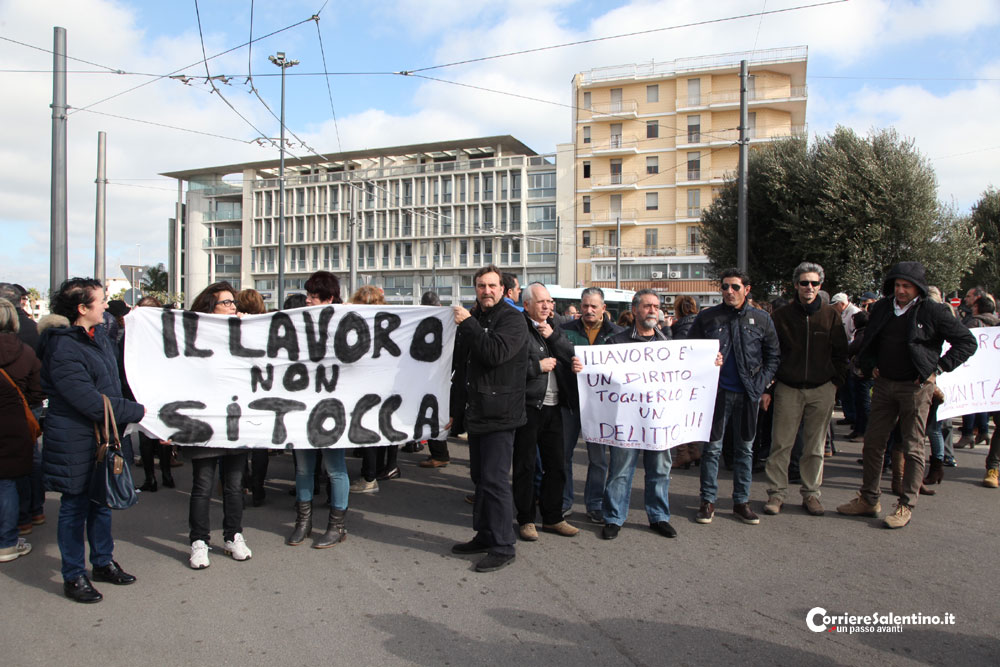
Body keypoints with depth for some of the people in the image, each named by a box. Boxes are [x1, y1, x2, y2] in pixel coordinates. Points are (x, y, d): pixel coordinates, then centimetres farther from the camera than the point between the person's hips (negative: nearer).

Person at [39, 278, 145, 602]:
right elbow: (92, 403, -25)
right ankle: (73, 576, 22)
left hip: (105, 436, 8)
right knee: (75, 507, 7)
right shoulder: (63, 350, -22)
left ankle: (103, 562, 34)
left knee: (101, 502, 19)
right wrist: (139, 411, -19)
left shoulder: (99, 334, 6)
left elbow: (116, 380, 21)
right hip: (75, 443, -8)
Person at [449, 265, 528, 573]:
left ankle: (503, 547, 3)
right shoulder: (472, 319, 16)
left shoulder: (512, 319, -8)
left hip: (499, 414, -8)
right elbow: (460, 368, 21)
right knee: (480, 477, 16)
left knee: (494, 479, -7)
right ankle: (484, 536, 29)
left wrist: (468, 324, -19)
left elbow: (495, 353, -26)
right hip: (475, 413, 8)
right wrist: (455, 409, 20)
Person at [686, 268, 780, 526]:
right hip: (717, 391, -1)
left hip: (748, 393, 2)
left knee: (745, 448, 10)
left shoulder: (761, 319, 4)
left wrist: (761, 383, -1)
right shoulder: (707, 317, 1)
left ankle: (741, 501, 21)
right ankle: (708, 500, 13)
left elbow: (773, 355, 9)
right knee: (712, 447, 2)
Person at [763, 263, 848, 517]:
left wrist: (837, 382, 1)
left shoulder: (830, 315, 5)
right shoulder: (781, 316, 2)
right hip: (788, 389, -1)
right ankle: (776, 493, 9)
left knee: (815, 446, 8)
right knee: (781, 444, -1)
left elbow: (841, 353, 10)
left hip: (821, 390, 1)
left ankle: (811, 493, 20)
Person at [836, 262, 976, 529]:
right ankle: (869, 500, 19)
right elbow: (868, 342, 22)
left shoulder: (933, 312, -8)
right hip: (884, 384, 5)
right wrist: (870, 366, 8)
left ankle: (906, 506, 11)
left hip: (916, 387, -5)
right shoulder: (881, 308, 6)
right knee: (872, 444, 8)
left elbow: (967, 342, -4)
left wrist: (938, 368, -8)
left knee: (912, 448, 3)